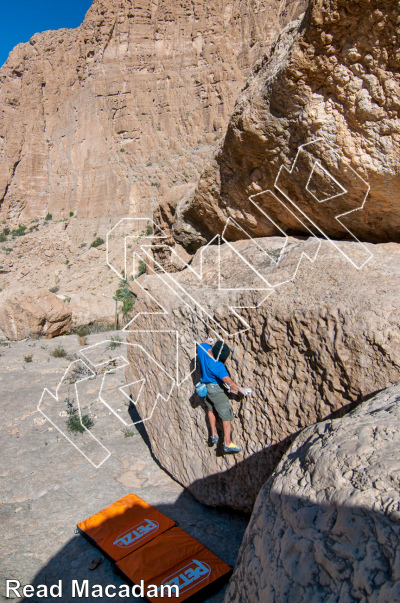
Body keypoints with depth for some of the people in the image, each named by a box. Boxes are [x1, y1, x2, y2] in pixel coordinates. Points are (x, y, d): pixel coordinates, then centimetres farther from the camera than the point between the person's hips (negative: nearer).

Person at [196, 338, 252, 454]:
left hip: (205, 387, 8)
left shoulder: (202, 348, -14)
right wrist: (240, 389, -21)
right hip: (215, 389, -8)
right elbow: (228, 381, -32)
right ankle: (227, 444, 3)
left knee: (210, 409, 28)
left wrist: (207, 341, 32)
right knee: (226, 415, 1)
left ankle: (214, 435, 33)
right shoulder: (217, 366, -32)